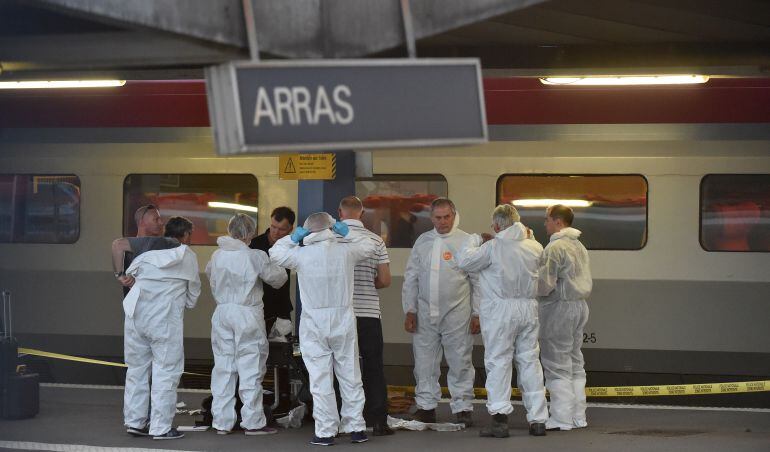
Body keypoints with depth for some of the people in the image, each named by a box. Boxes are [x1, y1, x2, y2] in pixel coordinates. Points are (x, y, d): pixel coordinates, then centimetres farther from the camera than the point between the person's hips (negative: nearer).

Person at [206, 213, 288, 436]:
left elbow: (209, 272, 21)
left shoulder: (217, 255, 2)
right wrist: (279, 269, 16)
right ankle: (253, 422, 4)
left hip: (222, 313, 5)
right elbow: (277, 278, -6)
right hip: (248, 315, -5)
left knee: (223, 367, 11)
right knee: (250, 367, 2)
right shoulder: (255, 256, -14)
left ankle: (221, 422, 13)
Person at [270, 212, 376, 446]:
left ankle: (326, 431, 2)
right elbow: (368, 247, 16)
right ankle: (356, 427, 14)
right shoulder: (345, 251, -3)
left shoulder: (301, 254, -7)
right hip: (344, 322, 2)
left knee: (320, 379, 2)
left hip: (314, 324, -2)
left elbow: (275, 253, 9)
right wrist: (347, 234, 16)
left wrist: (294, 237, 11)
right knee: (350, 376, 10)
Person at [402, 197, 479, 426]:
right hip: (425, 314, 3)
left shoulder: (466, 242, 0)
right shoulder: (422, 241, 10)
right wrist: (410, 311, 7)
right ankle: (426, 406, 15)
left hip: (456, 314, -3)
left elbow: (478, 280, 1)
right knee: (424, 362, 6)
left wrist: (476, 314, -3)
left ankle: (462, 407, 8)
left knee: (460, 363, 0)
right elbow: (411, 278, 13)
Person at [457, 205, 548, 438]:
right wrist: (527, 235, 23)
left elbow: (464, 261, -5)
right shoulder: (535, 247, 4)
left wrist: (476, 239, 9)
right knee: (530, 361, 10)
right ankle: (538, 419, 11)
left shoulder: (493, 247, -11)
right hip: (529, 308, 4)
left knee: (498, 362, -1)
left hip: (500, 309, -4)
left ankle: (499, 417, -9)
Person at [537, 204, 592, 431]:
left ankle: (562, 418, -2)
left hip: (559, 308, -9)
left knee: (557, 365, -3)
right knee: (575, 363, 14)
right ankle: (578, 416, 18)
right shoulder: (579, 246, 15)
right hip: (580, 305, 9)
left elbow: (545, 284, -19)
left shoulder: (555, 247, -15)